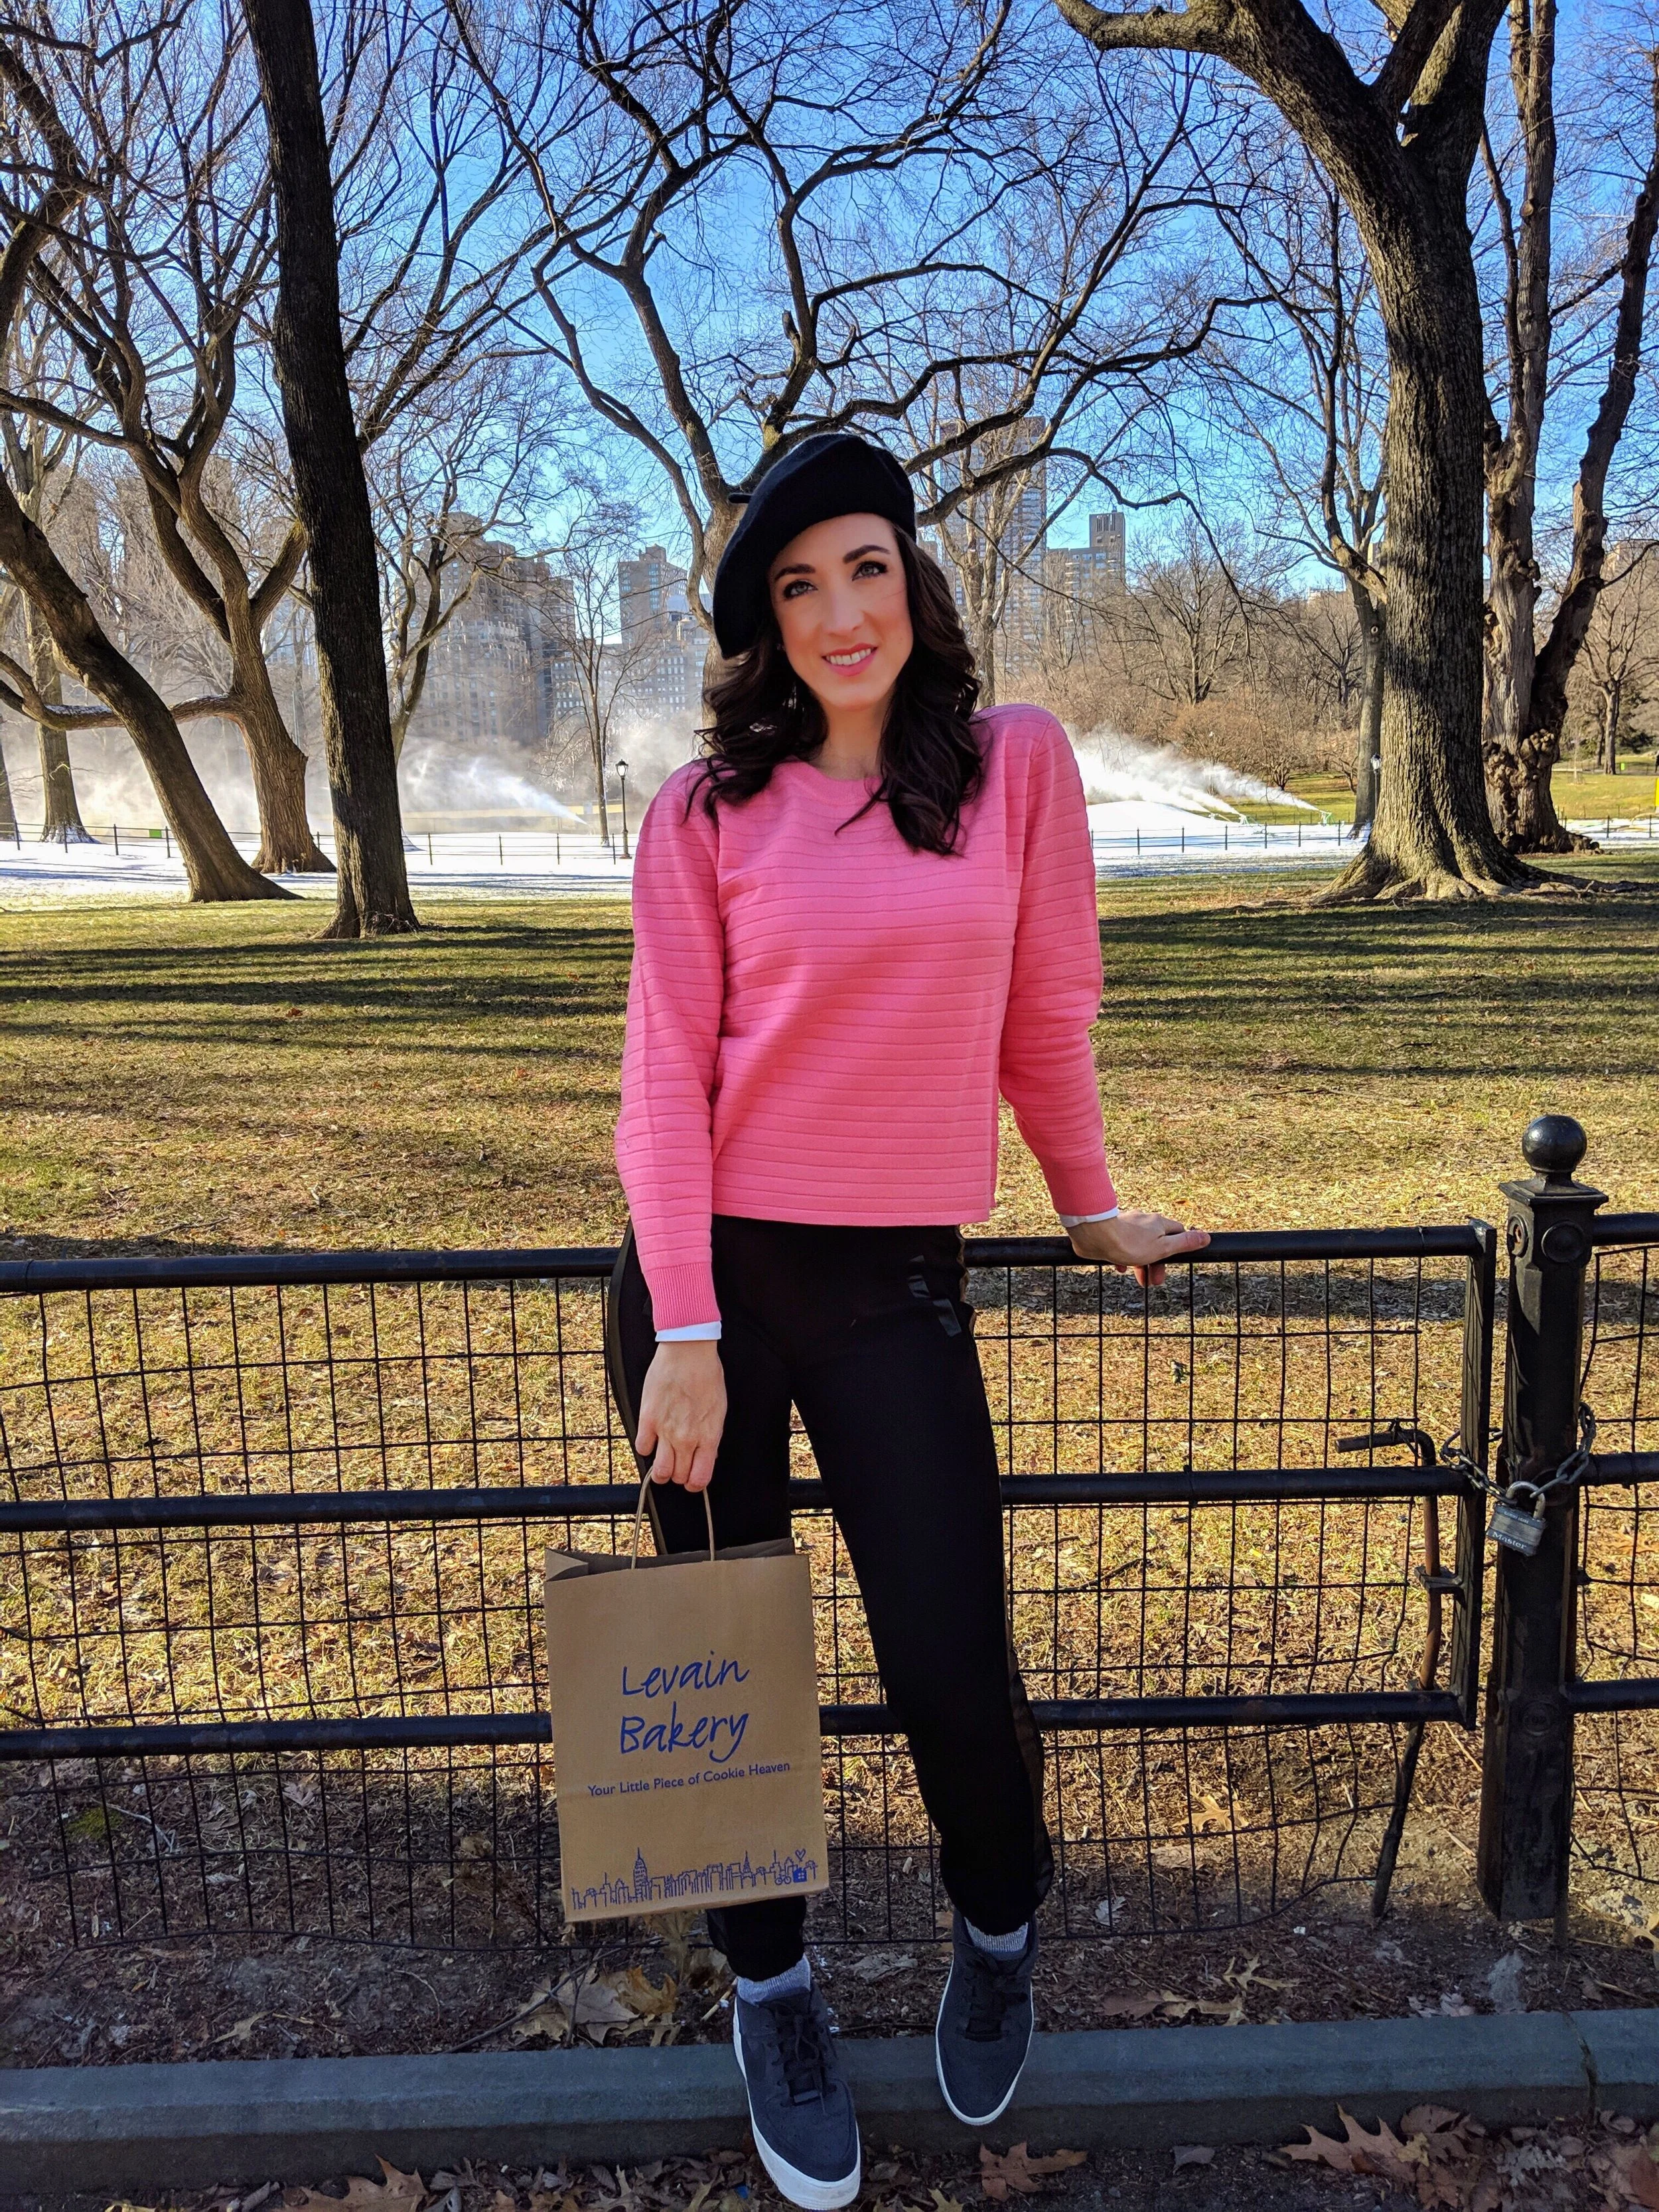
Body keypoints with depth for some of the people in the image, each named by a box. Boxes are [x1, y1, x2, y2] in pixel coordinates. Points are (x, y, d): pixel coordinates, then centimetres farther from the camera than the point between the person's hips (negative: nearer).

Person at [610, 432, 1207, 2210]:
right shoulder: (709, 812, -1)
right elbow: (666, 1075, -5)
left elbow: (1046, 1016, 9)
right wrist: (685, 1334, -11)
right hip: (711, 1271, 0)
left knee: (952, 1664, 1)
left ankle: (998, 1935, 37)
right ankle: (770, 1992, 36)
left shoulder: (1019, 762, 2)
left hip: (898, 1280, 0)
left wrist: (1088, 1206, 16)